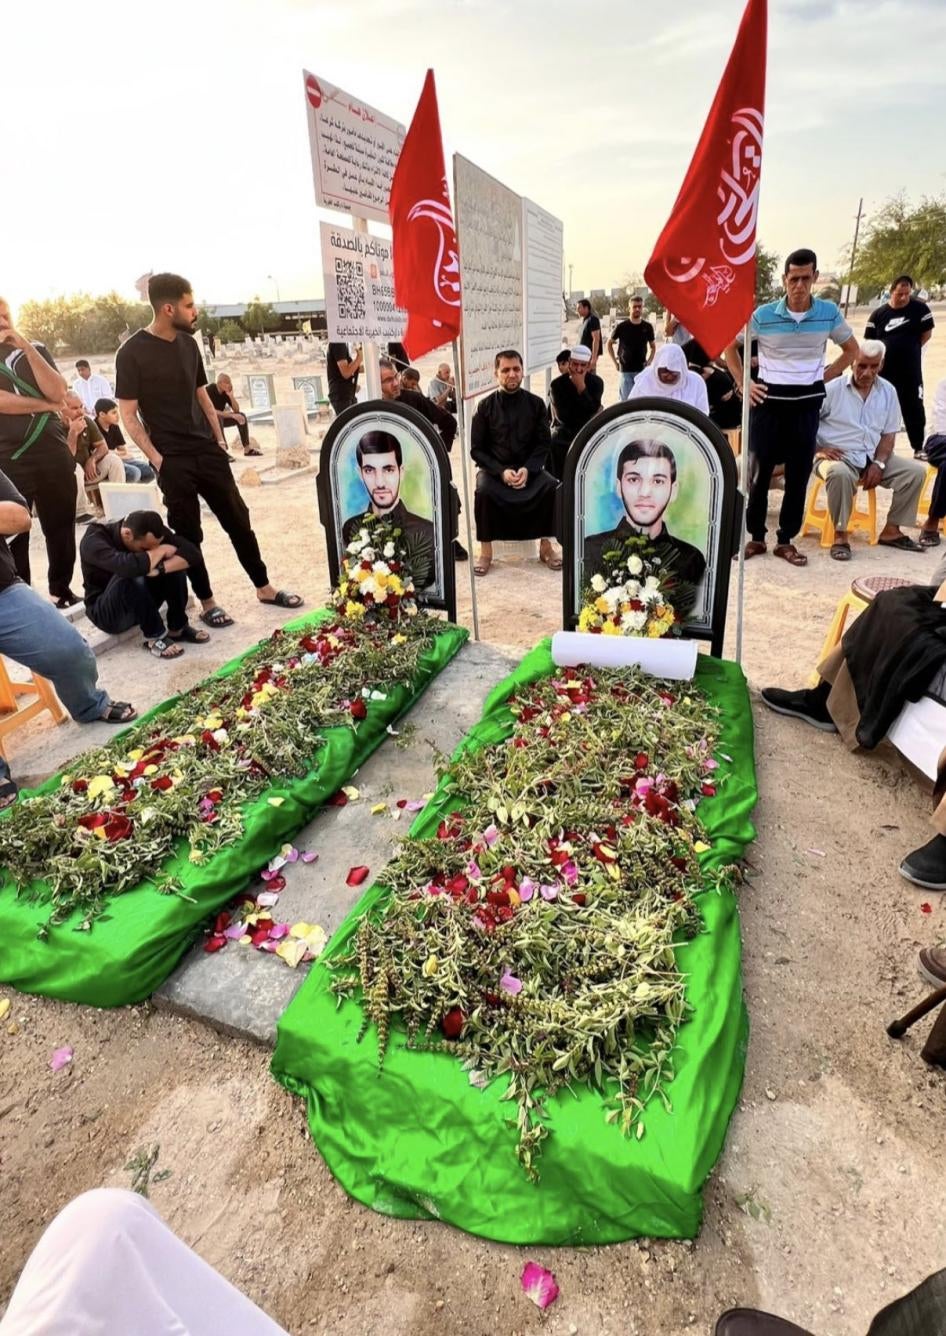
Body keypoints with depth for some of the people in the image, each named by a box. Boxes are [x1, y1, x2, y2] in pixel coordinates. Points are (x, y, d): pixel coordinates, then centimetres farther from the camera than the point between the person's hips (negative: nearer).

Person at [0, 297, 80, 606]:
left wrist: (27, 347, -10)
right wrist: (44, 405, -6)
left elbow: (57, 392, -4)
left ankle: (62, 591, 19)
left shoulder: (36, 350, 13)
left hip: (52, 453, 2)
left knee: (61, 527, 7)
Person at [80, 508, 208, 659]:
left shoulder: (152, 532, -14)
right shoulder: (94, 540, -28)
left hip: (142, 601, 5)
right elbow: (128, 566, -47)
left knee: (173, 563, -21)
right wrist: (161, 550, -30)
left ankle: (178, 628, -12)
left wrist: (160, 568, -38)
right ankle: (154, 636, -22)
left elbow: (193, 553, -23)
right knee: (129, 576, -36)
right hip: (108, 613, -5)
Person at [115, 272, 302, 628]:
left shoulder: (188, 344, 9)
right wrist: (157, 459, -15)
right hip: (172, 459, -5)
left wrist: (219, 439, 9)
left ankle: (264, 588, 18)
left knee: (238, 520, 8)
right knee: (188, 534, 2)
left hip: (207, 451, 5)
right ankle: (207, 603, 13)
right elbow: (129, 416, -8)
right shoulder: (132, 353, -8)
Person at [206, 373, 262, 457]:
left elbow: (236, 410, -6)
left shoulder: (226, 392, -4)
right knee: (217, 417, -40)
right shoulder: (210, 390, -23)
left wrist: (231, 396, -21)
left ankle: (247, 448, -9)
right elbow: (211, 411, -32)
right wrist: (231, 415, -33)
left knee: (241, 416, -9)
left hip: (221, 418, 7)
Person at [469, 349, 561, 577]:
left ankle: (545, 545, -9)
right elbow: (477, 449, -4)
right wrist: (501, 471, -18)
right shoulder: (485, 406, -2)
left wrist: (528, 469, -18)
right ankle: (486, 551, -18)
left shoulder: (535, 404, 1)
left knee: (551, 486, -26)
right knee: (483, 490, -33)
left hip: (529, 467, 1)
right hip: (494, 468, -1)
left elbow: (544, 443, 0)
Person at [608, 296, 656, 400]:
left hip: (642, 370, 2)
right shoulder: (621, 326, -2)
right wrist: (615, 362, 2)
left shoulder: (647, 327, 4)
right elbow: (609, 343, 9)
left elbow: (653, 346, 17)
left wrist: (649, 361, 3)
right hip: (625, 370, -2)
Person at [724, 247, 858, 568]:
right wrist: (742, 383, 1)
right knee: (759, 470, 1)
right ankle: (756, 537, 13)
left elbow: (852, 350, 14)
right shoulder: (763, 314, -6)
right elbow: (730, 345, 8)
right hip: (768, 398, -1)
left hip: (807, 401, 2)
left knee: (798, 473, 4)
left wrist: (825, 376, 3)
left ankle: (786, 540, 14)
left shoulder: (829, 313, -1)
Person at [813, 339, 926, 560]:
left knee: (916, 471, -9)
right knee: (840, 474, -40)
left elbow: (888, 434, 9)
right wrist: (818, 448, -16)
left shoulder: (888, 392, 9)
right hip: (838, 457, -6)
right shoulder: (832, 389, -6)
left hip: (872, 458, 6)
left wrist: (879, 463, -6)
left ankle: (891, 530, 2)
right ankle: (840, 535, -26)